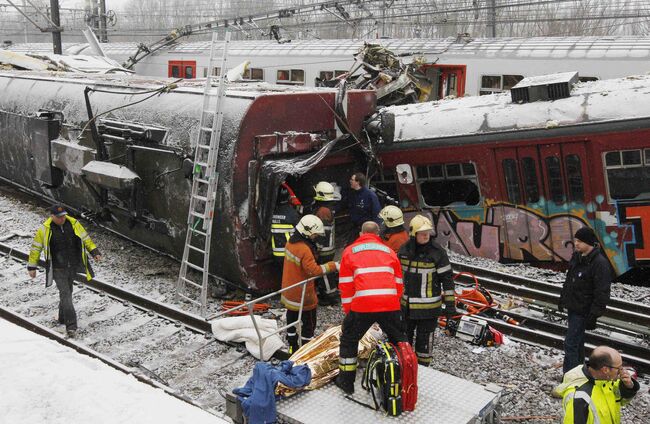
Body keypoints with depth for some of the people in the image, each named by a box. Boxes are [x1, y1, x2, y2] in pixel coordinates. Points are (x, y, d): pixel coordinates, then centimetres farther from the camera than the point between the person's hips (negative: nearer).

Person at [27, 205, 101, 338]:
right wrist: (32, 267, 1)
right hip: (58, 268, -3)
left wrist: (94, 252, -4)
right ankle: (71, 326, -11)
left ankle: (63, 317, 37)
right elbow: (36, 248, -1)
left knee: (67, 291, 17)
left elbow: (86, 239, 7)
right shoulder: (45, 229, -10)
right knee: (65, 294, -10)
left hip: (73, 266, 4)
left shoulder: (73, 224, -3)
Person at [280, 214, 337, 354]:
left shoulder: (291, 243, 1)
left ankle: (292, 348, 32)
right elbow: (313, 270, -28)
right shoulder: (304, 249, -27)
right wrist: (332, 266, -21)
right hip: (303, 295, -9)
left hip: (289, 293, 9)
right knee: (308, 325, 7)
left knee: (292, 321, 20)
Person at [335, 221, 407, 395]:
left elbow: (345, 284, 10)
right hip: (390, 305, 2)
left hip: (362, 305, -2)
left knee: (349, 340, 17)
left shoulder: (350, 251, 14)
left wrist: (348, 310, 17)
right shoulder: (389, 251, 21)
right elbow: (398, 282, 22)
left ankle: (346, 381, 22)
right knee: (399, 340, 22)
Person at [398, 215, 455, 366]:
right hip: (406, 305, 5)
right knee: (404, 337, 19)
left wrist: (450, 304, -10)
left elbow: (447, 279, -9)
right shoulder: (404, 250, 0)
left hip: (429, 307, -5)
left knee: (424, 340, 5)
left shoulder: (437, 252, -13)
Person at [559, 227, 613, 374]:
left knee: (570, 344, -9)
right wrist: (562, 299, 21)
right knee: (577, 341, 21)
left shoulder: (600, 263, -22)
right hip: (572, 307, 8)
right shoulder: (577, 257, 5)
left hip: (582, 311, -8)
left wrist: (594, 315, -21)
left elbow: (602, 293, -22)